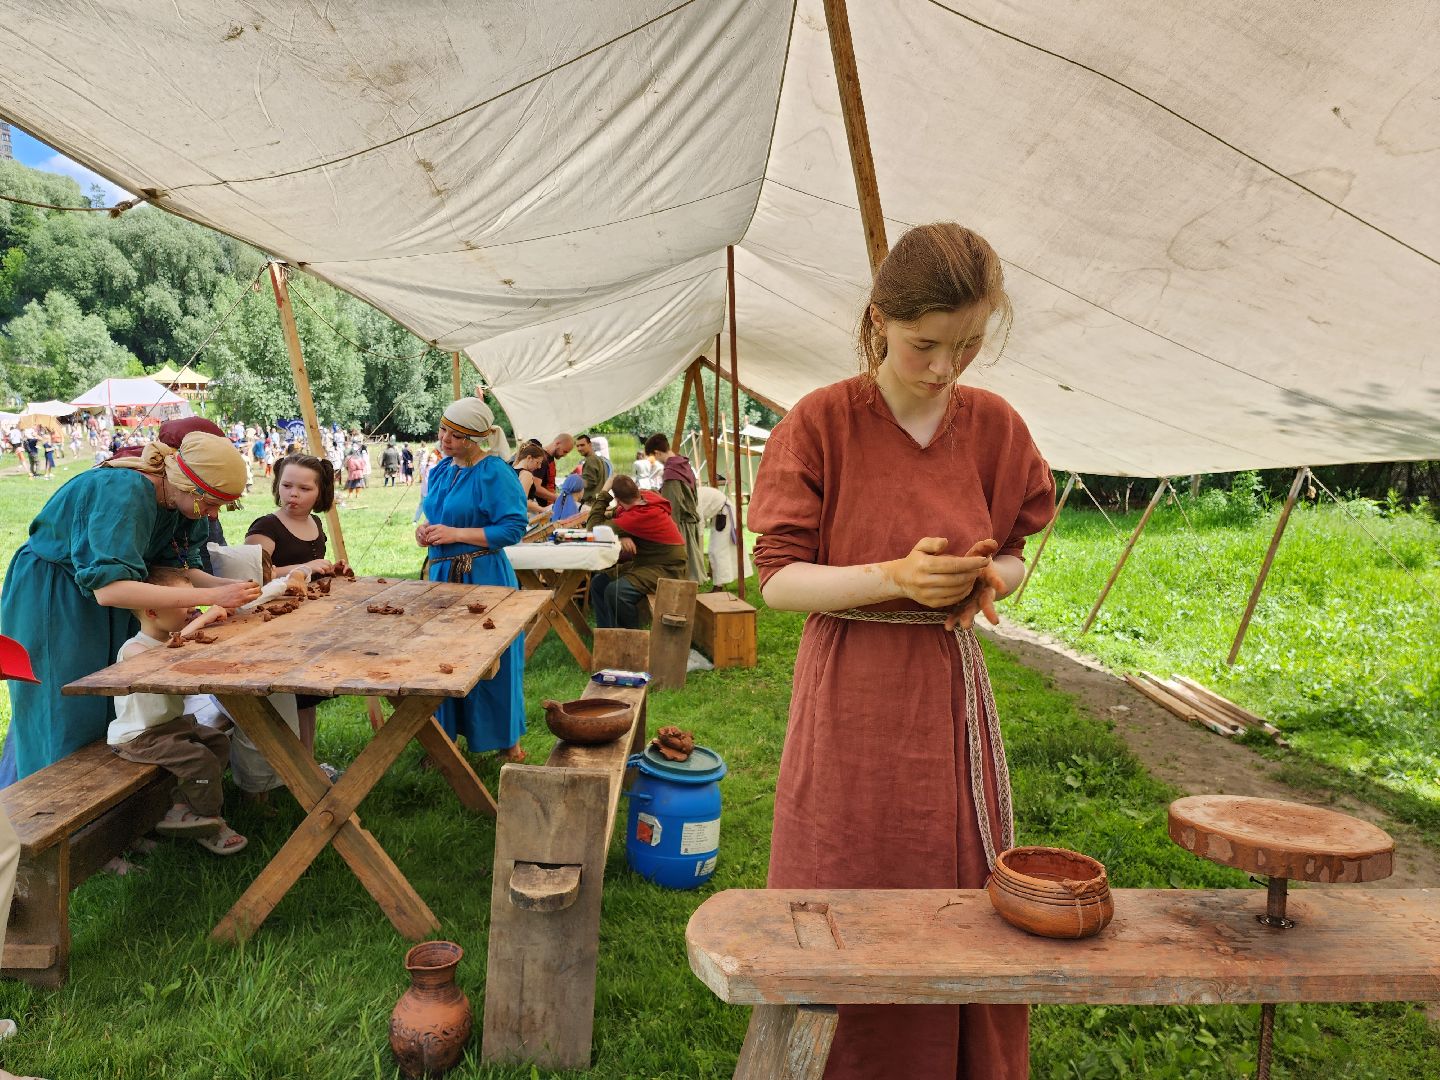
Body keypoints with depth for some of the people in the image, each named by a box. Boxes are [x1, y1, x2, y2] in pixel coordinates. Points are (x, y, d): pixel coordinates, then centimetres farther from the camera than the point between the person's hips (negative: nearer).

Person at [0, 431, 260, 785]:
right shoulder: (124, 493, -34)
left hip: (95, 594, 8)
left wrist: (232, 586, -21)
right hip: (48, 600, -8)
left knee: (108, 708, 10)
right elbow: (108, 587, -42)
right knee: (65, 716, -3)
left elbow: (181, 567, -1)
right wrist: (211, 596, -44)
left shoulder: (170, 500, -6)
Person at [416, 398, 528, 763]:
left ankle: (508, 742, 15)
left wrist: (456, 533, -21)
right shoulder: (441, 470, 11)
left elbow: (514, 528, -19)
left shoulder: (495, 473, -13)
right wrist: (425, 529, 2)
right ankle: (446, 734, 27)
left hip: (483, 578, -8)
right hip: (441, 573, 8)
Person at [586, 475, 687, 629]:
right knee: (598, 582, 3)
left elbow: (593, 528, -21)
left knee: (615, 591, -28)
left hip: (666, 570, -10)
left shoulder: (642, 516, -28)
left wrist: (604, 494, -11)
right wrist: (622, 535, -19)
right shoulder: (645, 496, -4)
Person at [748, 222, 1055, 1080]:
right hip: (850, 697, -3)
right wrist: (895, 576, -24)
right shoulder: (823, 422, -9)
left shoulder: (992, 426, 0)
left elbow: (1012, 558, 10)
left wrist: (986, 578, -13)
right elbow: (779, 579, -10)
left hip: (952, 695, 3)